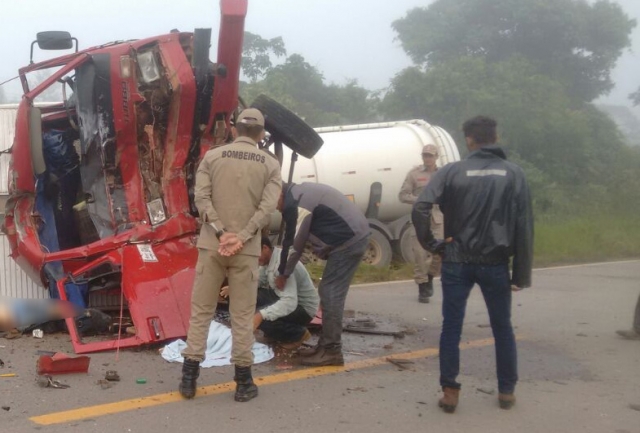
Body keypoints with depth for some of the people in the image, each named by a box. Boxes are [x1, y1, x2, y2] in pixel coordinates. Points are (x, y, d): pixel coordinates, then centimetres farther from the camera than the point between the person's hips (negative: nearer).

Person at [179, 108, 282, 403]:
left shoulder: (212, 156, 6)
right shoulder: (270, 164, 5)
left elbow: (201, 197, -6)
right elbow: (267, 207, -8)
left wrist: (220, 233, -10)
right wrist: (242, 238, -13)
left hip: (211, 245, 1)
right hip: (246, 249, -1)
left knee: (201, 311, 8)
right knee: (242, 315, 5)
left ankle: (189, 377, 10)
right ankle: (243, 382, 9)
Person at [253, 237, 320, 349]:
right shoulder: (270, 259, -3)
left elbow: (289, 302, -40)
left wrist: (261, 315, -49)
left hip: (302, 308, -9)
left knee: (261, 318, -27)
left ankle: (298, 333, -3)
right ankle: (274, 330, 10)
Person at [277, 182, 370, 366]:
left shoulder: (295, 204, -15)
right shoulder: (301, 193, 17)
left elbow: (294, 243, -9)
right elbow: (298, 238, 24)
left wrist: (283, 274, 4)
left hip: (348, 241, -10)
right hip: (356, 236, 10)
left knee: (330, 293, -8)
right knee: (329, 292, 13)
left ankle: (331, 351, -5)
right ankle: (325, 346, 18)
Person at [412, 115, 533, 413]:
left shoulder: (452, 171, -5)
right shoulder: (514, 174, 0)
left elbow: (420, 209, -17)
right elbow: (524, 226, -2)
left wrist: (431, 244, -4)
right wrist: (522, 273, 2)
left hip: (457, 262, -1)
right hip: (495, 263, 2)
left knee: (451, 328, 8)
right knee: (502, 328, 16)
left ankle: (450, 392, 8)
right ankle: (506, 391, 23)